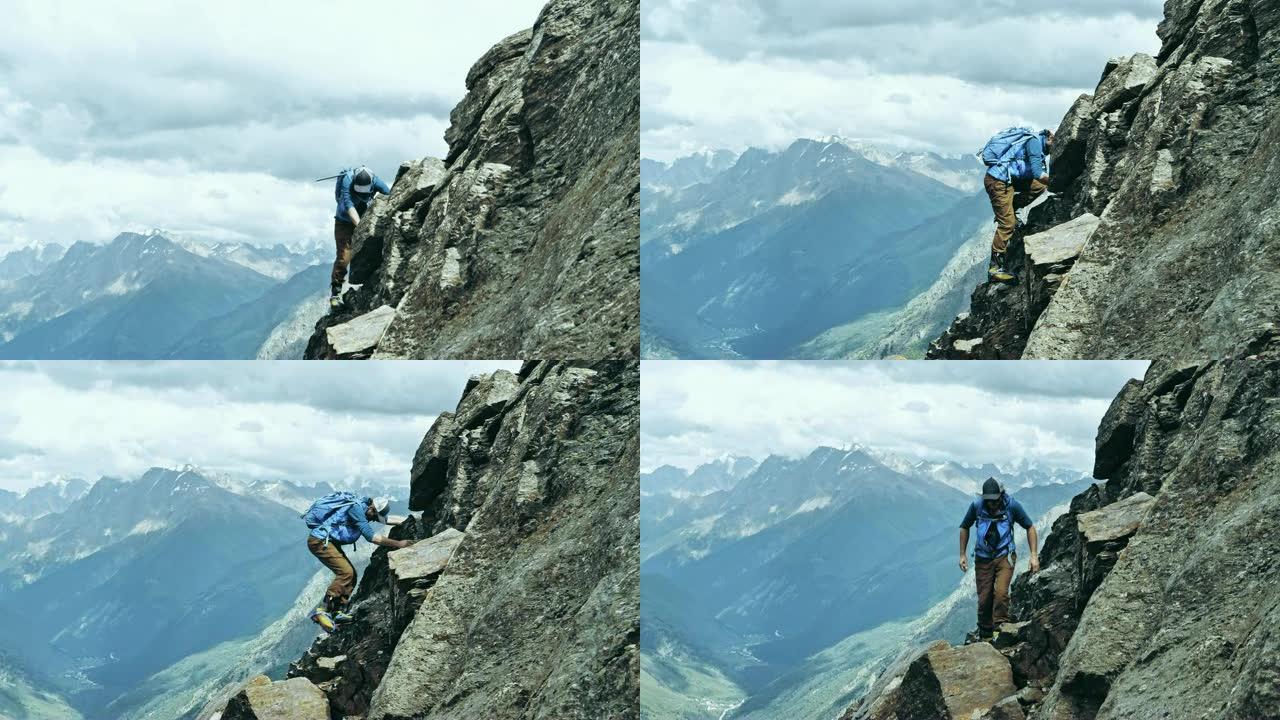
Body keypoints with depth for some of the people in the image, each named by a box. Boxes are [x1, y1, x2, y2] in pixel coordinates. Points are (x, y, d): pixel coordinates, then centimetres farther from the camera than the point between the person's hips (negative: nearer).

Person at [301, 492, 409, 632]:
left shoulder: (363, 507, 9)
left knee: (351, 574, 6)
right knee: (345, 572, -19)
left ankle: (338, 611, 4)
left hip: (328, 541, 10)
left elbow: (390, 519, 19)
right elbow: (371, 537, -25)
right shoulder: (356, 508, -21)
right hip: (319, 541, -10)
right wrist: (398, 544, -24)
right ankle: (322, 611, -21)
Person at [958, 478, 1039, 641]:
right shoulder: (976, 506, -7)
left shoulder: (1011, 505, -11)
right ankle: (985, 637, 16)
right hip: (983, 559, 2)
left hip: (1005, 556, -2)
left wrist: (1034, 555, -5)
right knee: (984, 599, 1)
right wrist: (962, 555, 6)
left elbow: (1030, 528, 1)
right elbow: (964, 528, 10)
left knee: (1001, 593, -22)